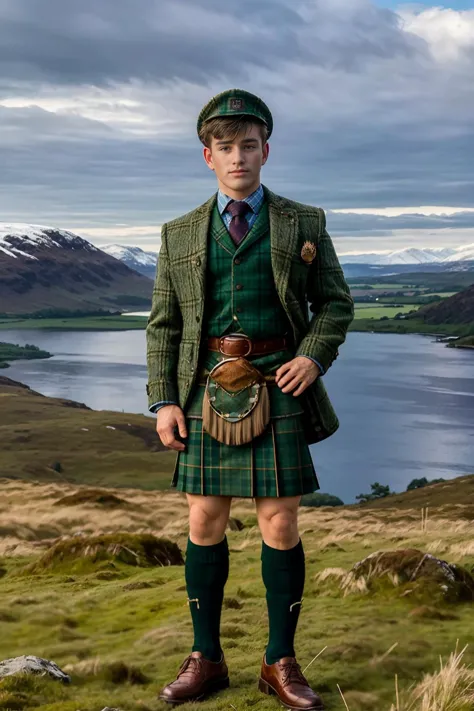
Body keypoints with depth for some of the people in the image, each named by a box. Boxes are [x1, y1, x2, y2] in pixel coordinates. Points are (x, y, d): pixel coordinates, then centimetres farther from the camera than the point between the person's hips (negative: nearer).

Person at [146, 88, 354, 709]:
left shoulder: (304, 224, 6)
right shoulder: (180, 235, 9)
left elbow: (335, 303, 9)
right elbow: (163, 325, 9)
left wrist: (315, 355, -9)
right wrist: (164, 401, -1)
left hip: (279, 387, -1)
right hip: (206, 390, 2)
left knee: (281, 524, 0)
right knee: (205, 522, 5)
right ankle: (206, 659, 18)